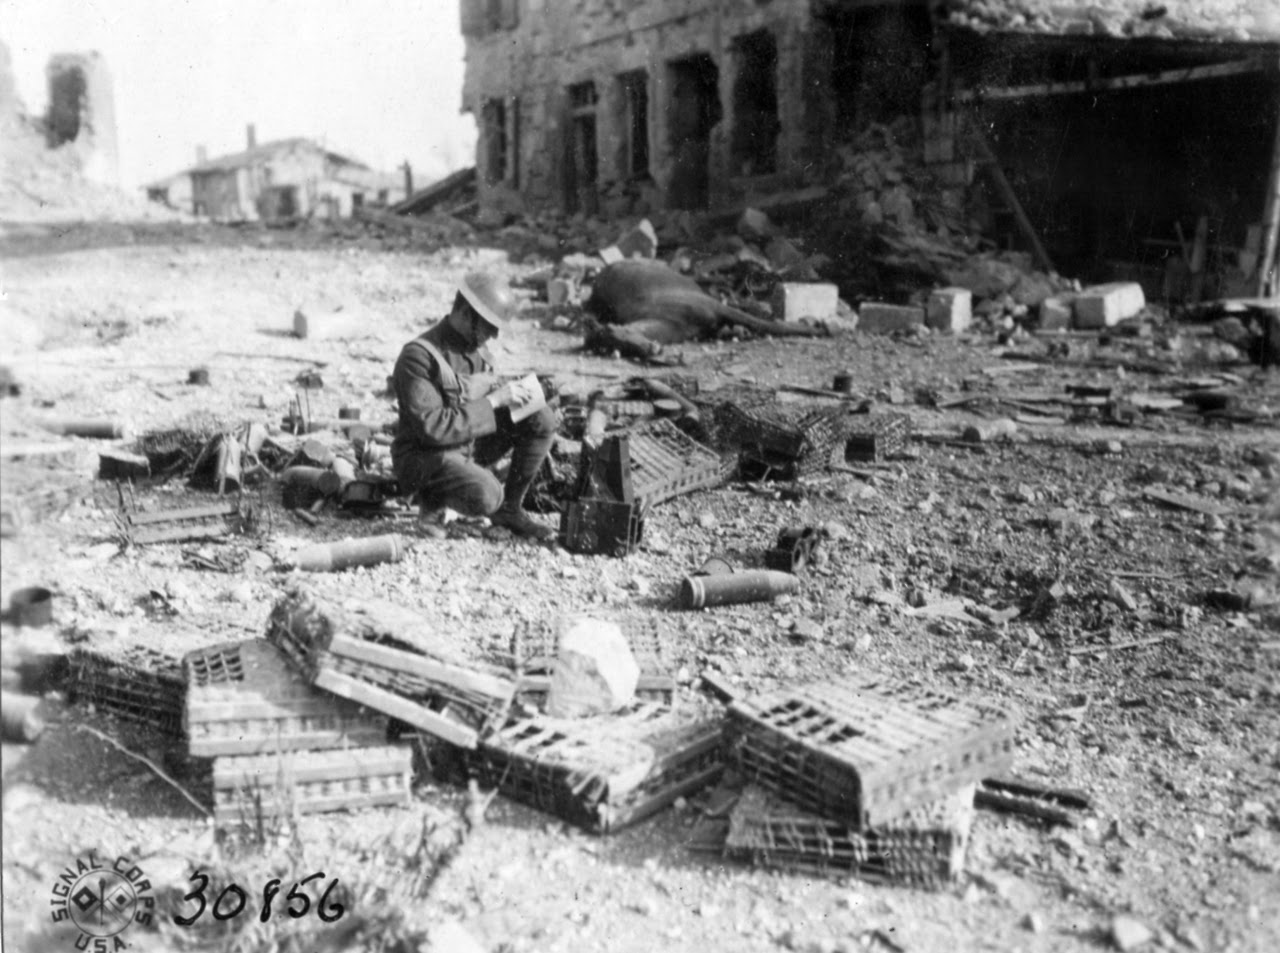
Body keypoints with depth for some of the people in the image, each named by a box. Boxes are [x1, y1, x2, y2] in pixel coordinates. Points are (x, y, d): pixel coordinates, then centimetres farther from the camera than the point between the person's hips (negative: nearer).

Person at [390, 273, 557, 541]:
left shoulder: (477, 347, 4)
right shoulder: (418, 355, -21)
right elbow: (432, 428, -27)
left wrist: (509, 394, -10)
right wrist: (493, 401, -26)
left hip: (471, 445, 8)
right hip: (427, 455, -8)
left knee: (543, 419, -8)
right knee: (486, 496, -36)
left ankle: (510, 509, 1)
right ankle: (435, 492, -1)